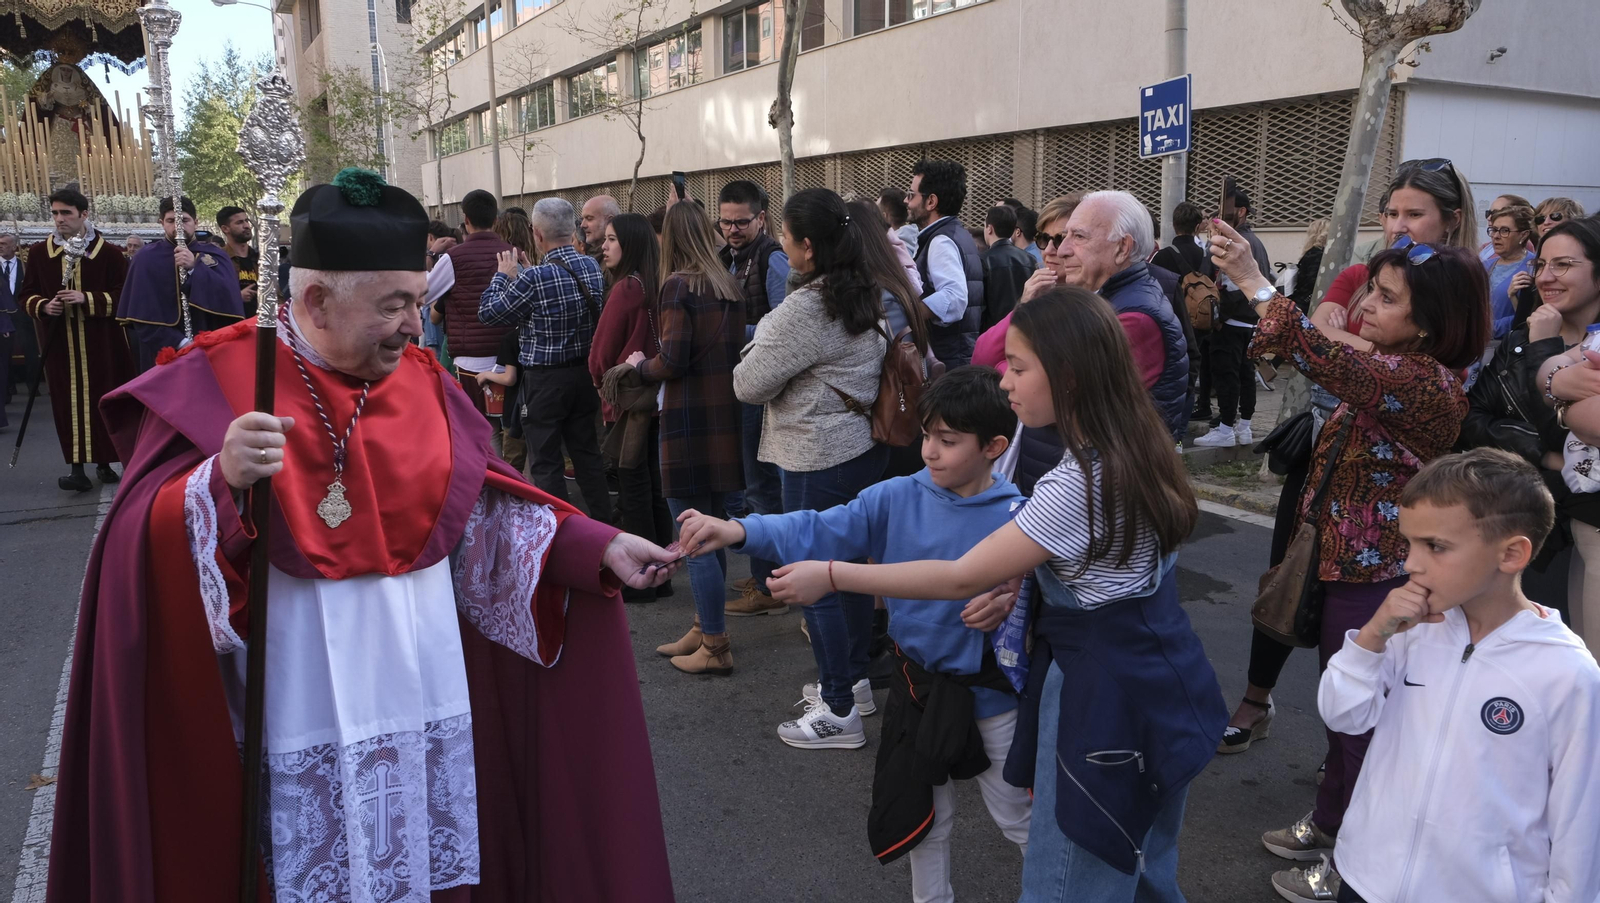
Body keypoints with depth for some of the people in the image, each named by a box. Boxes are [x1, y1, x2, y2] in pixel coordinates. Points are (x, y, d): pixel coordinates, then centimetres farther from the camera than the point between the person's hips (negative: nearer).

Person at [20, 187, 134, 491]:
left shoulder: (109, 253, -2)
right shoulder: (39, 253, 5)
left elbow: (124, 296, -4)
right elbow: (26, 295, 12)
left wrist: (87, 299, -17)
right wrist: (44, 306, -10)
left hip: (101, 344, -1)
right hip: (60, 345, 2)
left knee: (102, 400, 3)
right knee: (68, 403, -2)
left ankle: (104, 462, 16)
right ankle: (78, 468, -1)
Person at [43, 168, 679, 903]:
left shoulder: (421, 381, 3)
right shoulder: (211, 383, -9)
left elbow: (486, 508, 6)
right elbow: (142, 545, -13)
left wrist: (600, 547, -4)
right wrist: (220, 482, -33)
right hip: (297, 726, -4)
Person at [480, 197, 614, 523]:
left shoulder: (535, 279, -21)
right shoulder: (593, 267, -1)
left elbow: (488, 313, -10)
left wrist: (503, 275, 5)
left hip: (544, 380, -6)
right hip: (585, 373, 7)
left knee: (545, 462, 4)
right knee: (587, 452, 18)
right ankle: (603, 524, 25)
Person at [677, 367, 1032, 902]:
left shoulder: (1017, 520, -19)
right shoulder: (897, 500, -11)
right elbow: (820, 530, -18)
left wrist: (1008, 601, -35)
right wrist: (739, 531, -32)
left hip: (988, 693, -3)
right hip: (917, 686, 3)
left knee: (1019, 819, 18)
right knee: (924, 815, 23)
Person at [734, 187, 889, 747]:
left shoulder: (804, 310, -20)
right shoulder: (867, 295, 7)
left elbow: (748, 385, -16)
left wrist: (764, 336, 3)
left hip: (819, 458, -9)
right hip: (866, 445, 9)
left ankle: (838, 712, 9)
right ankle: (856, 679, 34)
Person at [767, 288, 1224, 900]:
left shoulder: (1079, 484, -28)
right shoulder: (1130, 448, 1)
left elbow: (962, 578, -23)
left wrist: (830, 576, -17)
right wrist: (1023, 595, -1)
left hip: (1104, 697, -9)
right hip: (1152, 684, 9)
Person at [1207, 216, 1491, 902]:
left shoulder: (1428, 384, -26)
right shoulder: (1395, 365, 4)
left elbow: (1331, 363, -39)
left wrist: (1255, 283, -40)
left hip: (1377, 583, -9)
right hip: (1348, 567, 10)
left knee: (1359, 718, 6)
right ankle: (1327, 826, 42)